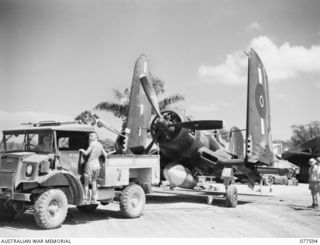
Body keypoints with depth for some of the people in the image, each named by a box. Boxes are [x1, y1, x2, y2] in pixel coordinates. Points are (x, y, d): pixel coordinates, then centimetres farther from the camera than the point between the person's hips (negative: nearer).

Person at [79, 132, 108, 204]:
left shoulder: (93, 143, -11)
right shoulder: (100, 145, 8)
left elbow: (86, 153, -16)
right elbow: (105, 155, 14)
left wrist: (82, 150, 4)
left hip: (90, 164, -6)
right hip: (97, 164, 6)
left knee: (86, 183, 6)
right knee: (94, 182, 17)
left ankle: (86, 199, 5)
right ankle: (94, 200, 16)